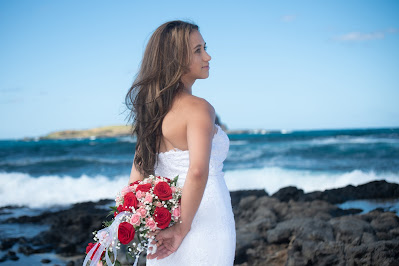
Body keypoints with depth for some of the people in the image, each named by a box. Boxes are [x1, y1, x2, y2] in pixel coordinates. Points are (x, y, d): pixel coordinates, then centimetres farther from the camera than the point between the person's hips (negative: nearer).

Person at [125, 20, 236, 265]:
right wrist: (182, 229, -21)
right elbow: (197, 171, -29)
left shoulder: (154, 107, 8)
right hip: (204, 225, -7)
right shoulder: (198, 108, -16)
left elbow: (139, 171, 10)